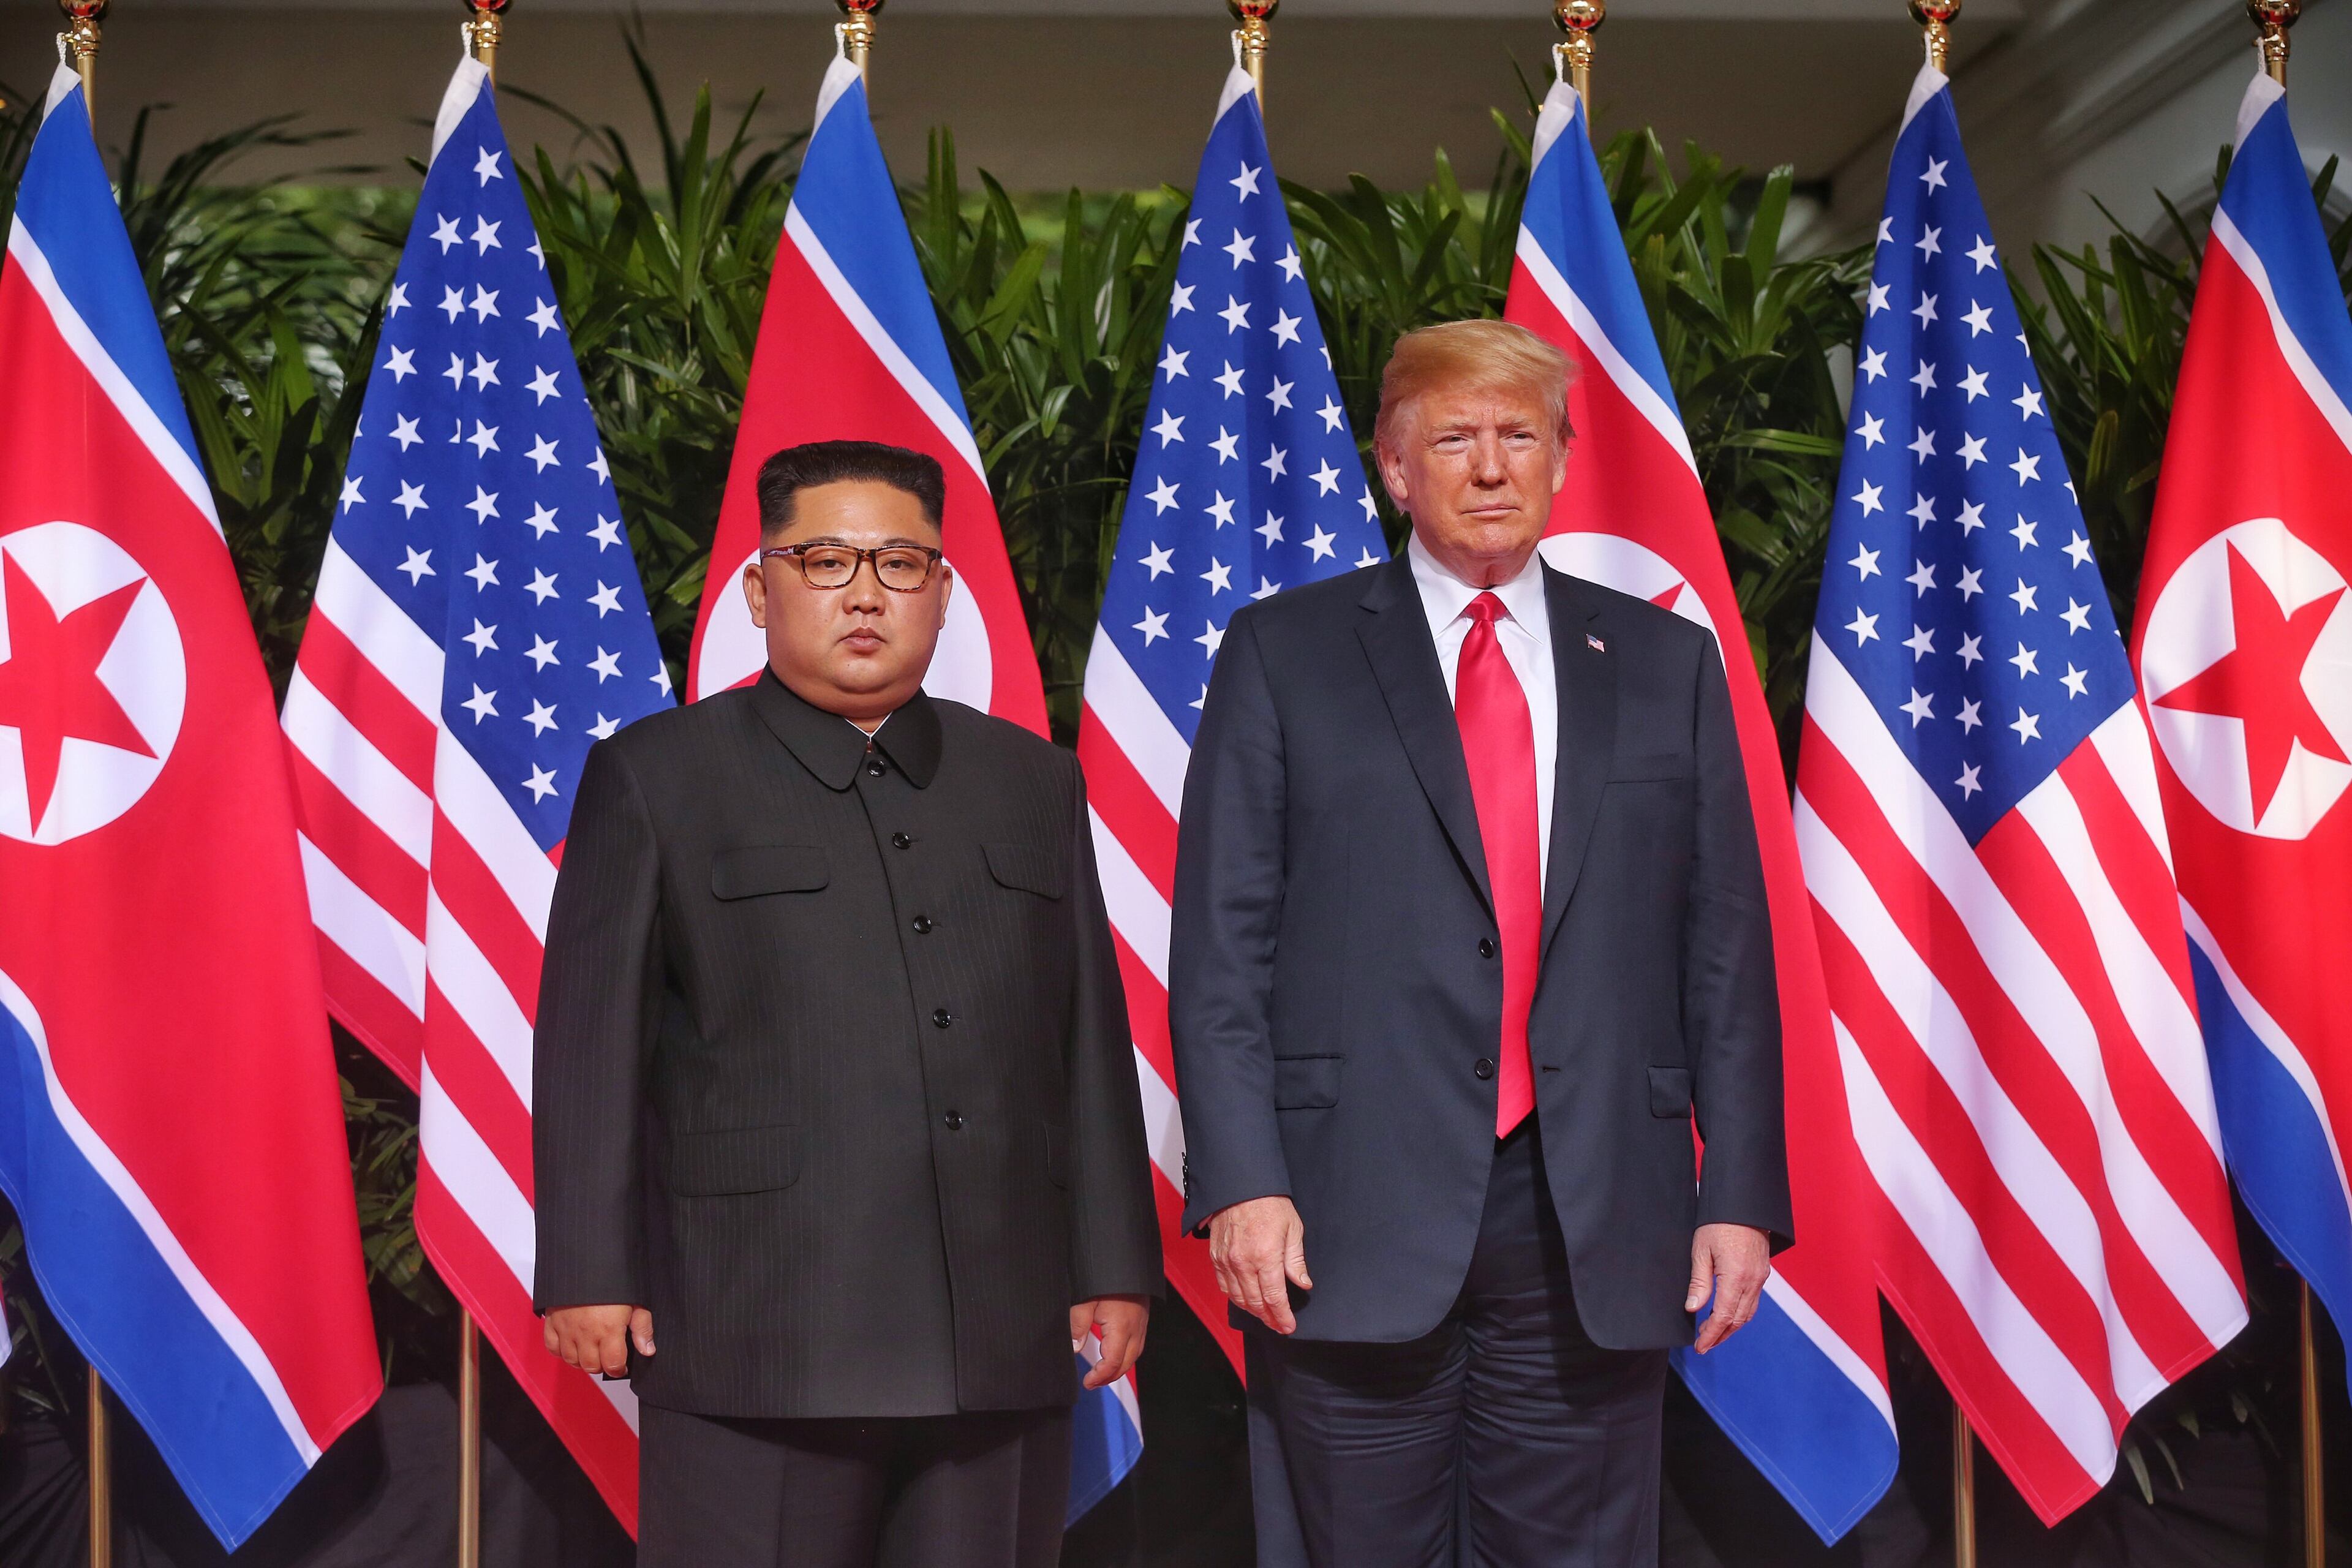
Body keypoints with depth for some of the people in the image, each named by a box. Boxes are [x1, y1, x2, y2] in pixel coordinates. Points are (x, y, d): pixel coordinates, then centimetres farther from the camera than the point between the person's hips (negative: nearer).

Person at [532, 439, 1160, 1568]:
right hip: (755, 1340, -3)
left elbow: (1089, 1039, 14)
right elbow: (593, 1042, 0)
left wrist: (1113, 1265, 10)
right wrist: (590, 1274, -6)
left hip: (1001, 1345, 3)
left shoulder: (1033, 781, 15)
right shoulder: (655, 779, 5)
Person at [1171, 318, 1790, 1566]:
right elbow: (1221, 941, 1)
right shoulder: (1284, 654, 6)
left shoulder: (1668, 664, 13)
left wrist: (1741, 1195, 3)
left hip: (1598, 1230, 2)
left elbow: (1727, 949, 10)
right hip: (1354, 1227, -2)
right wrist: (1240, 1180, -9)